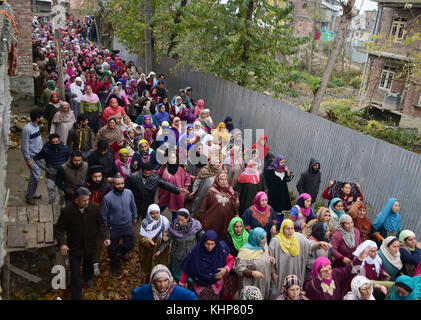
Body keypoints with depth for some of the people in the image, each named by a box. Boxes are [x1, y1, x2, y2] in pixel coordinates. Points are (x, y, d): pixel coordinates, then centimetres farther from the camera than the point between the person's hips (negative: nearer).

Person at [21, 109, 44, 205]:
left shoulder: (36, 126, 4)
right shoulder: (27, 129, -23)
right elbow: (24, 146, -21)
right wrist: (28, 160, -18)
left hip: (38, 156, 9)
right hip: (32, 157, -9)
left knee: (35, 175, 18)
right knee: (36, 176, -5)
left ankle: (32, 193, 32)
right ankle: (29, 196, 10)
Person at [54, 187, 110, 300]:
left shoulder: (95, 208, -18)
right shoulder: (67, 211, -24)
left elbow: (101, 224, -6)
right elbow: (59, 229, -13)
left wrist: (105, 237, -19)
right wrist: (62, 243, -26)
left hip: (90, 245, 3)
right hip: (74, 247, -3)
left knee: (89, 264, 30)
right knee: (75, 273, 2)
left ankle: (87, 278, 63)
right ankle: (76, 296, 21)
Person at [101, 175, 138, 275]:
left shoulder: (129, 193, -13)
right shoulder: (107, 198, -24)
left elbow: (133, 207, 6)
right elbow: (104, 215, -11)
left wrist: (134, 217, 17)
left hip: (128, 225, 3)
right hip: (114, 228, -2)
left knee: (130, 244, 17)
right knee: (113, 249, 15)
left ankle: (122, 251, 55)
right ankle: (115, 266, 43)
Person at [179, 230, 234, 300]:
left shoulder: (221, 250, -21)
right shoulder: (196, 252, -23)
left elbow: (230, 260, -3)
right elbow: (186, 269, -10)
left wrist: (226, 269, -22)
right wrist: (182, 283, -1)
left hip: (216, 286, 1)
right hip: (200, 286, -1)